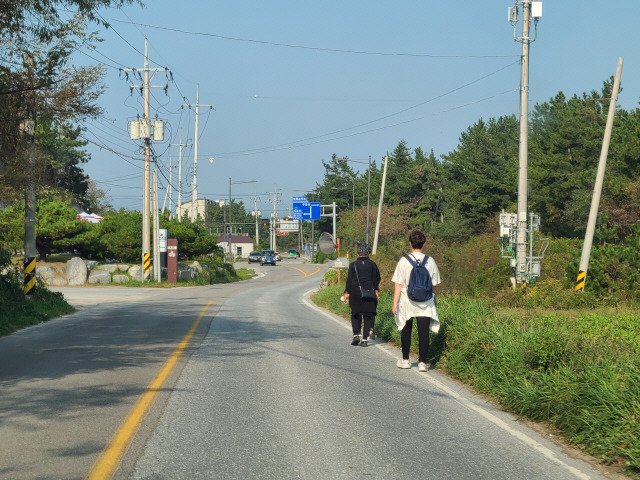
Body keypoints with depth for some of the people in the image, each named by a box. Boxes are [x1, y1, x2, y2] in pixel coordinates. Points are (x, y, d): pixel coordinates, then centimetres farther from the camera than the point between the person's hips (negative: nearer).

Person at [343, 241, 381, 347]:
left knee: (356, 314, 14)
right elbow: (376, 278, 4)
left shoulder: (353, 265, -1)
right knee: (368, 315, 4)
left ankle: (356, 334, -1)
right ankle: (365, 339, 0)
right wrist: (376, 290, 13)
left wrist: (347, 292, 4)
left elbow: (349, 279, 0)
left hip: (356, 292, 0)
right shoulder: (372, 264, 1)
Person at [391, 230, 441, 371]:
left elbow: (398, 284, -8)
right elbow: (434, 284, 7)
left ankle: (405, 360, 22)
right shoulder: (430, 261, -1)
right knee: (423, 332, 3)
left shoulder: (404, 261, -8)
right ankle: (422, 362, -1)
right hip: (426, 303, 1)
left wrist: (395, 303, -5)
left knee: (406, 330, 15)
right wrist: (434, 299, 22)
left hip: (407, 301, -1)